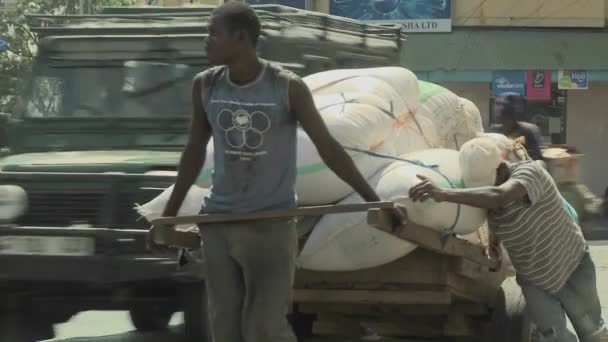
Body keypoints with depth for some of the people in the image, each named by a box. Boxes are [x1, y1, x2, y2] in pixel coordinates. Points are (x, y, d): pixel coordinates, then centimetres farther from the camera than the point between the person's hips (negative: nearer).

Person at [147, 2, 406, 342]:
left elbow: (329, 148, -6)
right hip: (219, 223, 4)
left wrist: (375, 201, -9)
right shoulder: (205, 85, 0)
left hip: (272, 223, -4)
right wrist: (169, 213, 17)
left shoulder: (288, 87, -11)